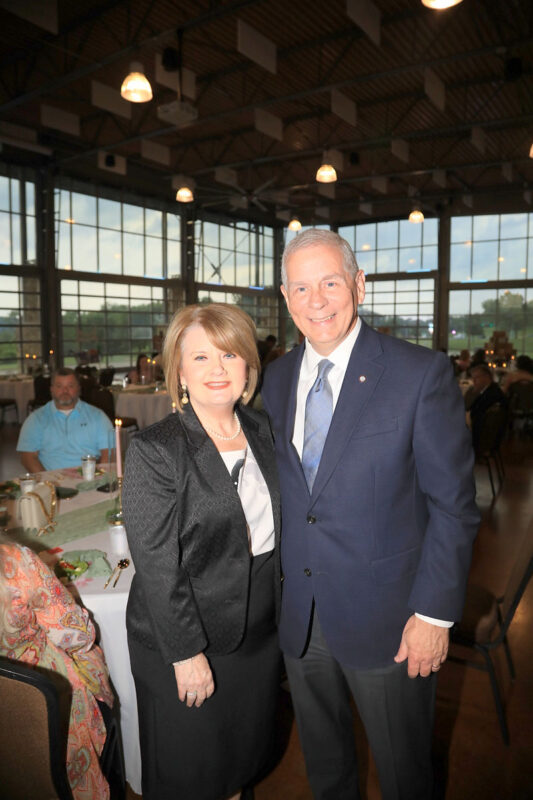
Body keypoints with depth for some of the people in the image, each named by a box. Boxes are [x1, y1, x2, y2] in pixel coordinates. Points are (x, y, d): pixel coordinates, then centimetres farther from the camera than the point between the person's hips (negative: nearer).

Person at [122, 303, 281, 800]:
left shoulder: (260, 429, -1)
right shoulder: (154, 451, -20)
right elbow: (157, 567, -19)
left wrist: (280, 608, 8)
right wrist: (187, 654, -17)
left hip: (260, 633, 6)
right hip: (186, 641, -5)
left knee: (246, 755, 25)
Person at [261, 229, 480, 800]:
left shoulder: (422, 373, -14)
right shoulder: (277, 378, 2)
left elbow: (453, 503, -12)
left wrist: (434, 614, -14)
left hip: (385, 615, -4)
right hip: (298, 615, 5)